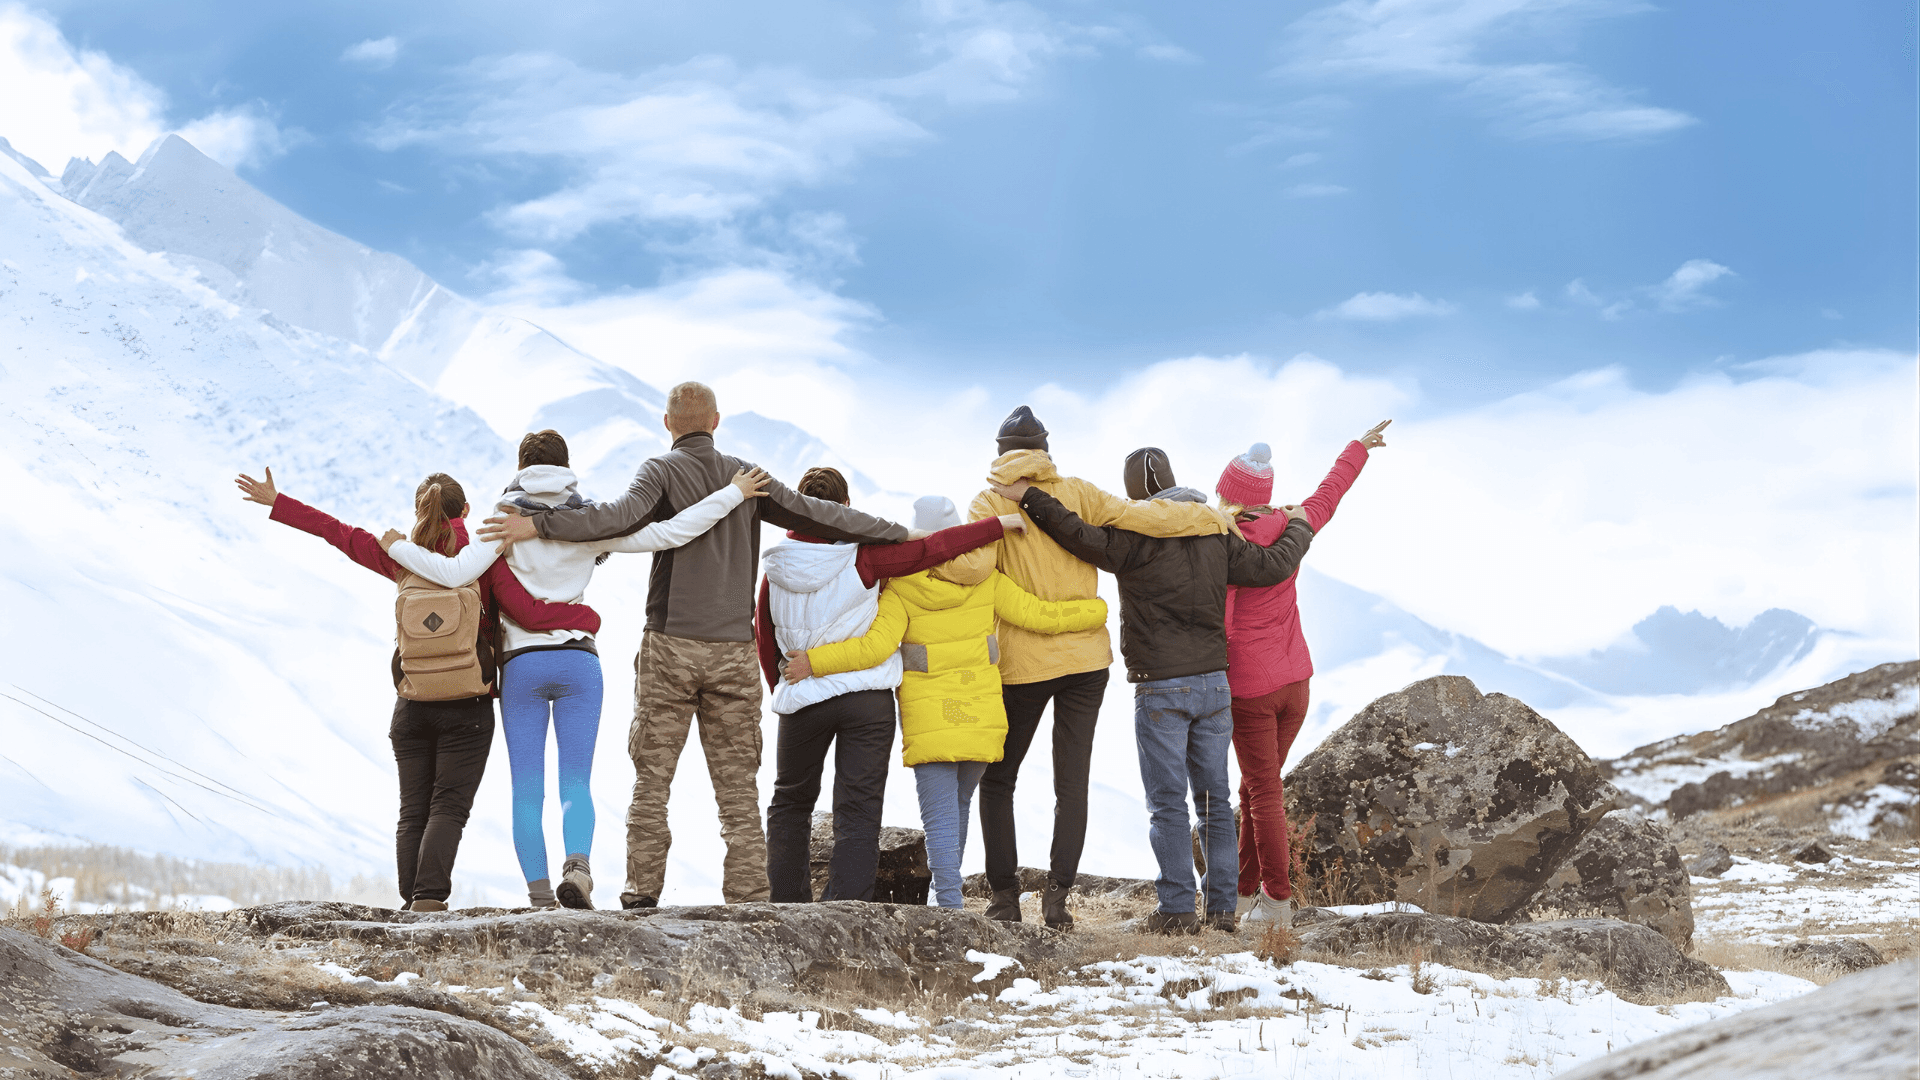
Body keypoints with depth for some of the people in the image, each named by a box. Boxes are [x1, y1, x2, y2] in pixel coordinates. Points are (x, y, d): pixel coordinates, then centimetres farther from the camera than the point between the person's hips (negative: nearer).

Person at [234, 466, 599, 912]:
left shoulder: (404, 557, 5)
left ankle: (412, 902, 1)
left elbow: (340, 534, 12)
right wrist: (587, 617, 0)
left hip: (412, 705, 3)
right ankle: (429, 897, -21)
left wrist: (276, 502, 23)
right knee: (448, 806, -5)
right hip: (468, 705, -3)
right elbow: (528, 612, -14)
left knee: (413, 810, 9)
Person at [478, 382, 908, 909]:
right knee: (737, 785, 6)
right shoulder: (747, 475, 9)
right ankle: (748, 895, 1)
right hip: (735, 649, 3)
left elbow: (623, 515, -20)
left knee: (652, 778, 4)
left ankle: (642, 892, 1)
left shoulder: (663, 470, -1)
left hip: (671, 647, -3)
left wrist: (538, 524, -20)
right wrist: (902, 534, 19)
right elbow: (819, 515, 10)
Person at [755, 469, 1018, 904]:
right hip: (868, 697, -2)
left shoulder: (776, 571, -1)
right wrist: (999, 524, -2)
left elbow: (765, 642, 8)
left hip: (802, 699, 2)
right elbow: (931, 549, -11)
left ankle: (787, 906, 19)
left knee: (791, 802, 20)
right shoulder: (861, 558, -11)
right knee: (858, 811, 0)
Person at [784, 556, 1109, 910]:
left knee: (940, 817, -2)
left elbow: (877, 646, -20)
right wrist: (1097, 610, 12)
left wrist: (814, 662, -16)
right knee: (958, 805, 21)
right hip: (982, 720, 3)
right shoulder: (987, 582, -1)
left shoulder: (900, 591, -9)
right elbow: (1038, 615, -2)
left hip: (930, 724, -3)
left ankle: (950, 904, -12)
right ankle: (943, 894, 29)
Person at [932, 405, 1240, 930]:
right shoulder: (1077, 493, 1)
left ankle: (1004, 893, 6)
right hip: (1085, 658, 2)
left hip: (1022, 664, -2)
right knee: (1072, 782, 4)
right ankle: (1058, 891, -7)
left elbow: (971, 565, -22)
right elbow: (1142, 517, -7)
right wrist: (1214, 520, 2)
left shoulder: (989, 504, -6)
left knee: (997, 780, 12)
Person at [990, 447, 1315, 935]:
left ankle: (1177, 908, -5)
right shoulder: (1215, 535, 8)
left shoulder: (1137, 537, -9)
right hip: (1214, 684, 5)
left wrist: (1031, 499, -17)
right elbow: (1273, 565, 11)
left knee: (1168, 801, -2)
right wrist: (1299, 529, 30)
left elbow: (1085, 538, -22)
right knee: (1214, 798, 10)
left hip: (1161, 688, -5)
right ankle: (1222, 906, 10)